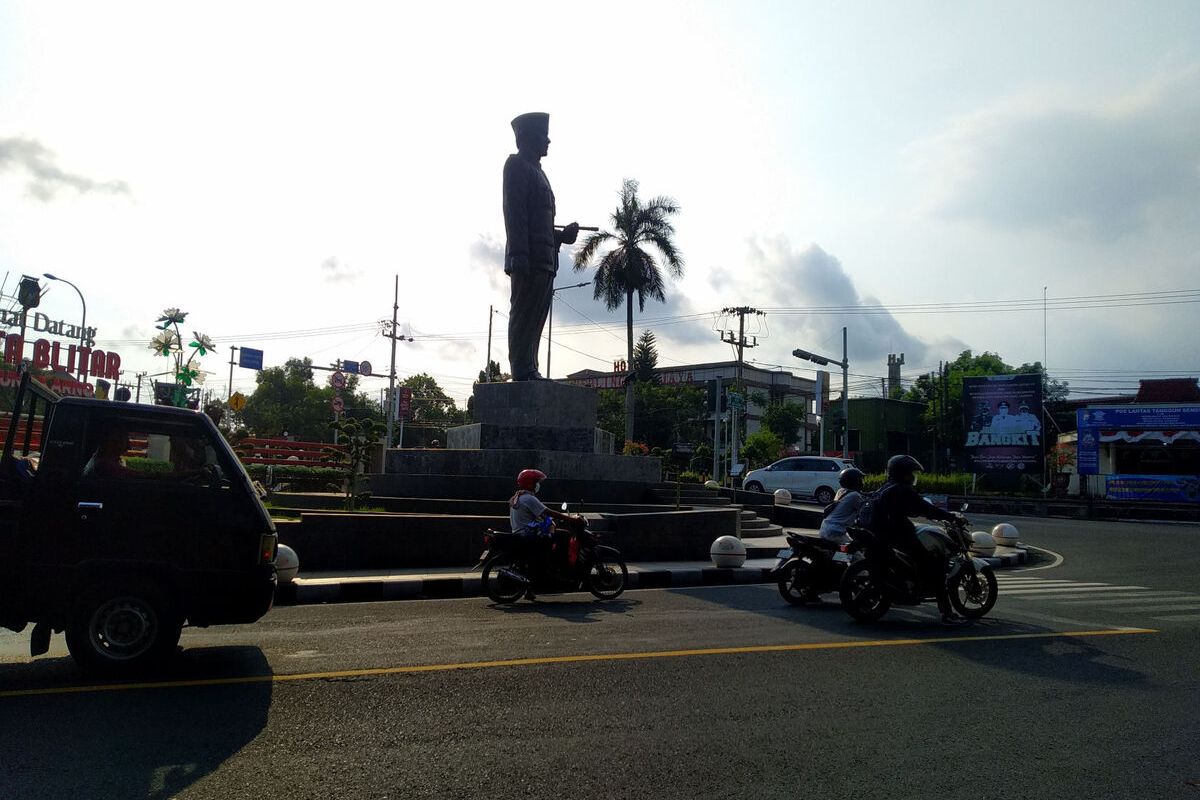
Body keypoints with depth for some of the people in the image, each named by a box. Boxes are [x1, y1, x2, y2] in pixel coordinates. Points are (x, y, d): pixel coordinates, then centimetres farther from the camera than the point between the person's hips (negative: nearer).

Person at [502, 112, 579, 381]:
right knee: (524, 316, -11)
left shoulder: (536, 170, 28)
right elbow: (514, 212, -11)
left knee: (535, 318, 6)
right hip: (529, 258, -9)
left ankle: (529, 373, 7)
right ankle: (523, 373, -13)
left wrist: (562, 235, 15)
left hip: (544, 260, 9)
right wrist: (519, 254, -20)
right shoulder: (517, 165, 1)